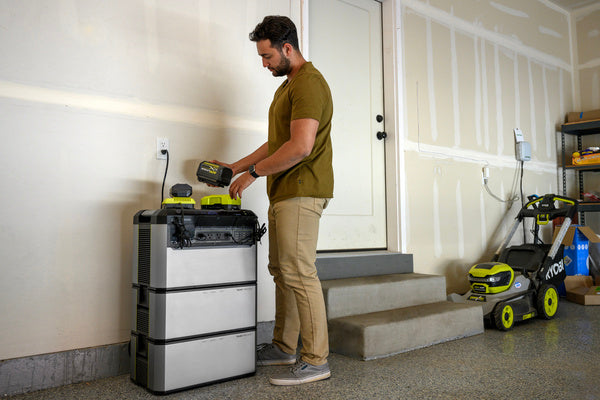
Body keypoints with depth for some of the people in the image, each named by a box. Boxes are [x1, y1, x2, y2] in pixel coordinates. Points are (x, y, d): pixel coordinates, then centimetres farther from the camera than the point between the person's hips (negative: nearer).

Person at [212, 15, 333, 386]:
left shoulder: (309, 83, -10)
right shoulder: (287, 85, 23)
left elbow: (300, 147, -22)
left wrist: (252, 173, -13)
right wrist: (235, 167, 20)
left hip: (301, 192, -10)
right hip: (284, 192, 10)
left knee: (299, 273, -9)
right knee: (282, 270, 12)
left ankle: (316, 361, 1)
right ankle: (283, 347, 24)